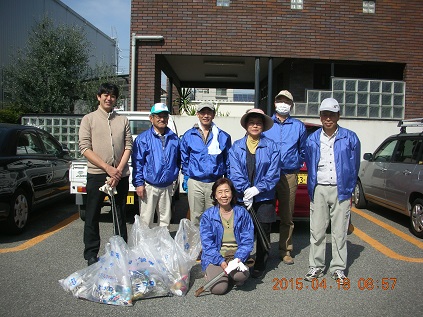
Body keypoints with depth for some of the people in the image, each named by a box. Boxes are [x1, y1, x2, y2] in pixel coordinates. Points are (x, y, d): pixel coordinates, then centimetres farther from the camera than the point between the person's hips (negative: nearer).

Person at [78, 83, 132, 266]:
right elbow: (85, 148, -6)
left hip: (120, 175, 3)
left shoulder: (123, 120, 11)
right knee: (92, 216, 5)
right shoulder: (89, 119, 3)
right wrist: (108, 168, -13)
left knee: (121, 215, 11)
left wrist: (119, 170, -9)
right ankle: (91, 254, 18)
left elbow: (128, 146, 5)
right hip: (96, 175, -2)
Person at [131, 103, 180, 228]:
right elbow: (137, 163, -7)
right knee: (146, 220, 3)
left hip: (167, 186, 4)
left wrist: (175, 176, 6)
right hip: (149, 186, -4)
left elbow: (178, 160, 15)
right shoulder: (143, 138, -5)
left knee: (165, 219, 16)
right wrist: (139, 183, -11)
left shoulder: (174, 139, 6)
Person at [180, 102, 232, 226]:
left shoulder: (223, 136, 4)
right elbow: (184, 159, 13)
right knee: (196, 216, 8)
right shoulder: (188, 135, 6)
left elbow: (228, 160, 10)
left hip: (216, 183, 0)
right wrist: (186, 178, 10)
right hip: (195, 182, 1)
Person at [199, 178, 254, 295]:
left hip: (236, 254, 1)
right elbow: (207, 243, -5)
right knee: (218, 288, -22)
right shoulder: (208, 215, 0)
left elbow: (248, 240, 0)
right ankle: (212, 272, 11)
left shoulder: (242, 213, 3)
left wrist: (239, 258, -17)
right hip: (215, 256, 0)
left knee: (241, 275, -32)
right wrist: (220, 261, -20)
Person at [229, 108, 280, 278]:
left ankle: (260, 266, 24)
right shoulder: (236, 146, 5)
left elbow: (273, 173, -5)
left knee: (263, 232, 7)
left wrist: (257, 189, -15)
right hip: (242, 198, 0)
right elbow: (235, 172, -4)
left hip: (264, 198, 0)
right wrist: (245, 191, -16)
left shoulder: (271, 146, 3)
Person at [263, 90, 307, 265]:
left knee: (287, 216, 5)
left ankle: (285, 250, 16)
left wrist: (297, 164, 7)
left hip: (289, 176, 0)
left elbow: (303, 150, 17)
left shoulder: (298, 126, 12)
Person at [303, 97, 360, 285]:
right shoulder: (312, 139, 6)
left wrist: (349, 189, 7)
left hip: (340, 190, -1)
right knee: (317, 230, 5)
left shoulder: (350, 138, 1)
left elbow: (354, 166, 7)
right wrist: (312, 188, 9)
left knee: (339, 231, 5)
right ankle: (316, 266, 17)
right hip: (319, 190, 2)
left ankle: (338, 269, 17)